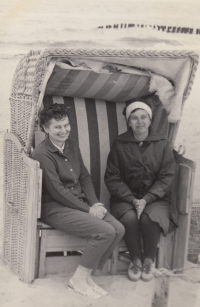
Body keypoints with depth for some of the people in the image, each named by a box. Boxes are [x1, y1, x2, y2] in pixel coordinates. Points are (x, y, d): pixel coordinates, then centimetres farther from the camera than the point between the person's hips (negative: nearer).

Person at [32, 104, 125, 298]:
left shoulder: (72, 146, 11)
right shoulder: (42, 154, -14)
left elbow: (85, 177, 14)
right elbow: (57, 191, -17)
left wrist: (95, 204, -2)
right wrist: (88, 209, -15)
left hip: (79, 203, 8)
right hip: (54, 208, -8)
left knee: (118, 229, -11)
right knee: (105, 231, -23)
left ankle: (87, 276, 1)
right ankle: (78, 280, -5)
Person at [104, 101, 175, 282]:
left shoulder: (162, 144, 3)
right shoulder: (120, 145, 2)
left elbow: (166, 178, -2)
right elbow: (112, 178, -1)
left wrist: (146, 200, -16)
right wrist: (132, 199, -14)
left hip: (155, 198, 0)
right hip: (125, 198, 0)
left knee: (150, 218, -31)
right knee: (129, 218, -31)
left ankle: (149, 260, -2)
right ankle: (136, 260, -4)